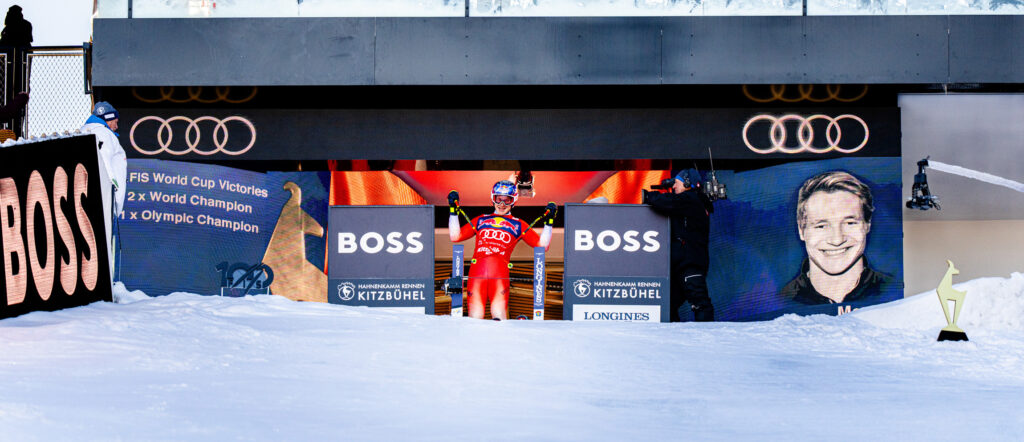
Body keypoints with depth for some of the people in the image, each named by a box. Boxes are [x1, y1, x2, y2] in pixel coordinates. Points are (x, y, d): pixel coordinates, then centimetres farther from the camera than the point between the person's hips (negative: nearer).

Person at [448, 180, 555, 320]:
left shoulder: (518, 225, 23)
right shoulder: (481, 220, 27)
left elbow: (542, 245, 17)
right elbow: (455, 236, 22)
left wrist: (548, 222, 9)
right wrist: (453, 211, 18)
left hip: (500, 272, -1)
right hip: (477, 270, 1)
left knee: (498, 315, -19)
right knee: (475, 318, -9)